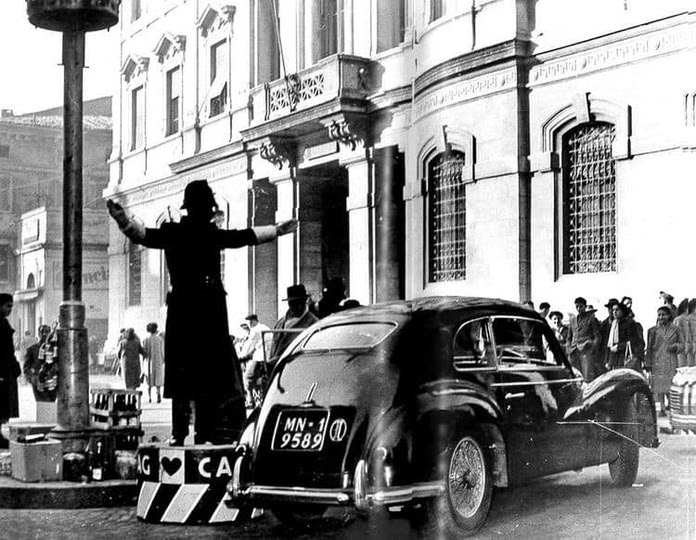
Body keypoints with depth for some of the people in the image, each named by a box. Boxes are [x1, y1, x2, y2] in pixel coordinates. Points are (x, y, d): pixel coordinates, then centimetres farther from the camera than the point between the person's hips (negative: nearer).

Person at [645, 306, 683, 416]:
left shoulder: (675, 330, 7)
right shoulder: (653, 330, 6)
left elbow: (682, 344, 11)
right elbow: (649, 348, 6)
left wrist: (676, 346, -12)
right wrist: (648, 364, 2)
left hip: (671, 362, 0)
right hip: (657, 362, 1)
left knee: (670, 386, -5)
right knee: (659, 385, -1)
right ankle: (662, 408, 5)